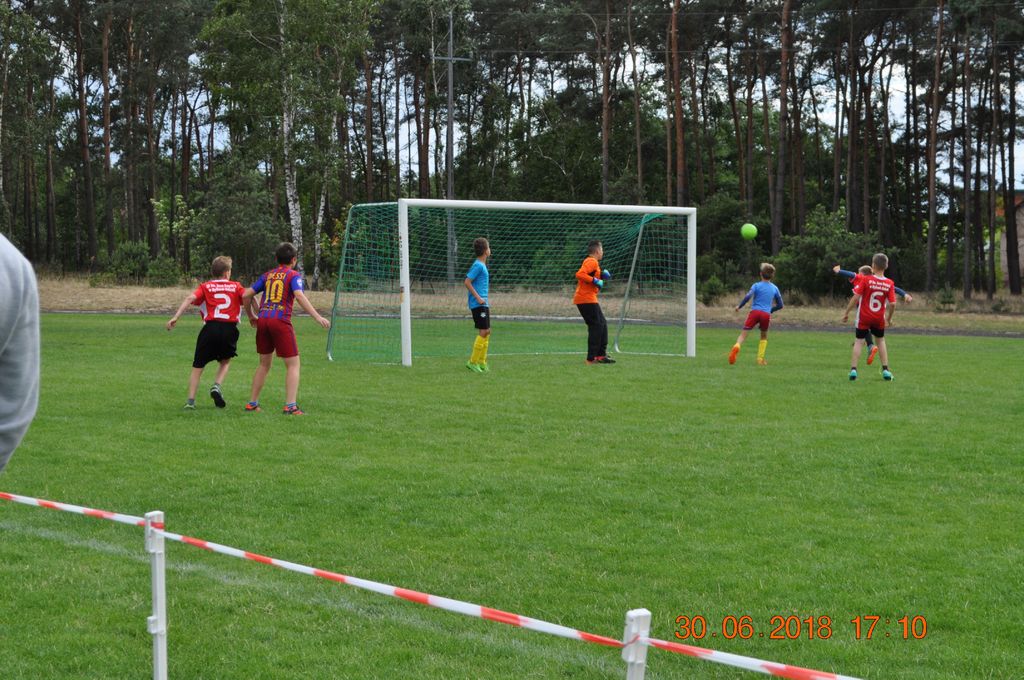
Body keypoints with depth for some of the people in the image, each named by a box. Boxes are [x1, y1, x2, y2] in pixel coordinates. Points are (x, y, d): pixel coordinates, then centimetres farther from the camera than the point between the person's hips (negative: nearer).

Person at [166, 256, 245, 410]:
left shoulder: (206, 287, 13)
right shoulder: (235, 286, 14)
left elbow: (190, 298, -3)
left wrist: (175, 317, -10)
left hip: (210, 327, 0)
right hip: (230, 328, 0)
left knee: (198, 366, 11)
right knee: (225, 362, 25)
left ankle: (190, 401, 5)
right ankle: (217, 386, -1)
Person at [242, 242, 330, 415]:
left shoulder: (267, 275, 18)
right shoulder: (294, 275, 3)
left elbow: (246, 295, 16)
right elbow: (299, 296, -15)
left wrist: (251, 316, 31)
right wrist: (317, 317, -20)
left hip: (263, 320, 6)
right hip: (281, 321, -5)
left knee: (264, 364, 19)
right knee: (293, 364, 1)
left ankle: (252, 403, 22)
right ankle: (290, 406, -10)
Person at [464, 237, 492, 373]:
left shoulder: (482, 265, 15)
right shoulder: (478, 265, -13)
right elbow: (467, 282, -18)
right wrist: (478, 298, -18)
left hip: (483, 304, 10)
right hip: (478, 304, -10)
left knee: (487, 331, 9)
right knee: (483, 332, -10)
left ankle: (481, 362, 14)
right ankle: (473, 361, -5)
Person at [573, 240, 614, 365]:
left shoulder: (590, 261, 18)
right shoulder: (592, 261, -13)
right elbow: (579, 274, -25)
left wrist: (601, 275, 12)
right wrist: (595, 280, -24)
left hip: (589, 299, 11)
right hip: (587, 299, -11)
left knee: (602, 325, 15)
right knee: (596, 326, -9)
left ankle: (601, 354, 20)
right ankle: (591, 359, -9)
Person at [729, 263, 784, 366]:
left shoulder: (757, 285, 5)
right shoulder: (775, 288, 14)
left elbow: (748, 296, -12)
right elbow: (780, 305, 19)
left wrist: (739, 306, 0)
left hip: (755, 312, -2)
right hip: (766, 315, 2)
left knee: (743, 334, -8)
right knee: (764, 336, 24)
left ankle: (737, 346, -39)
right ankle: (760, 359, 17)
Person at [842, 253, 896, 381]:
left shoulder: (866, 280, -14)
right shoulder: (889, 284, -8)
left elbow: (856, 297, -15)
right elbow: (892, 304, -9)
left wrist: (846, 312, -6)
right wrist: (889, 318, 8)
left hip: (864, 317, -2)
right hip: (879, 319, 2)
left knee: (859, 341, 5)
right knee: (881, 341, 20)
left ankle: (853, 369, -7)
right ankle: (885, 370, 15)